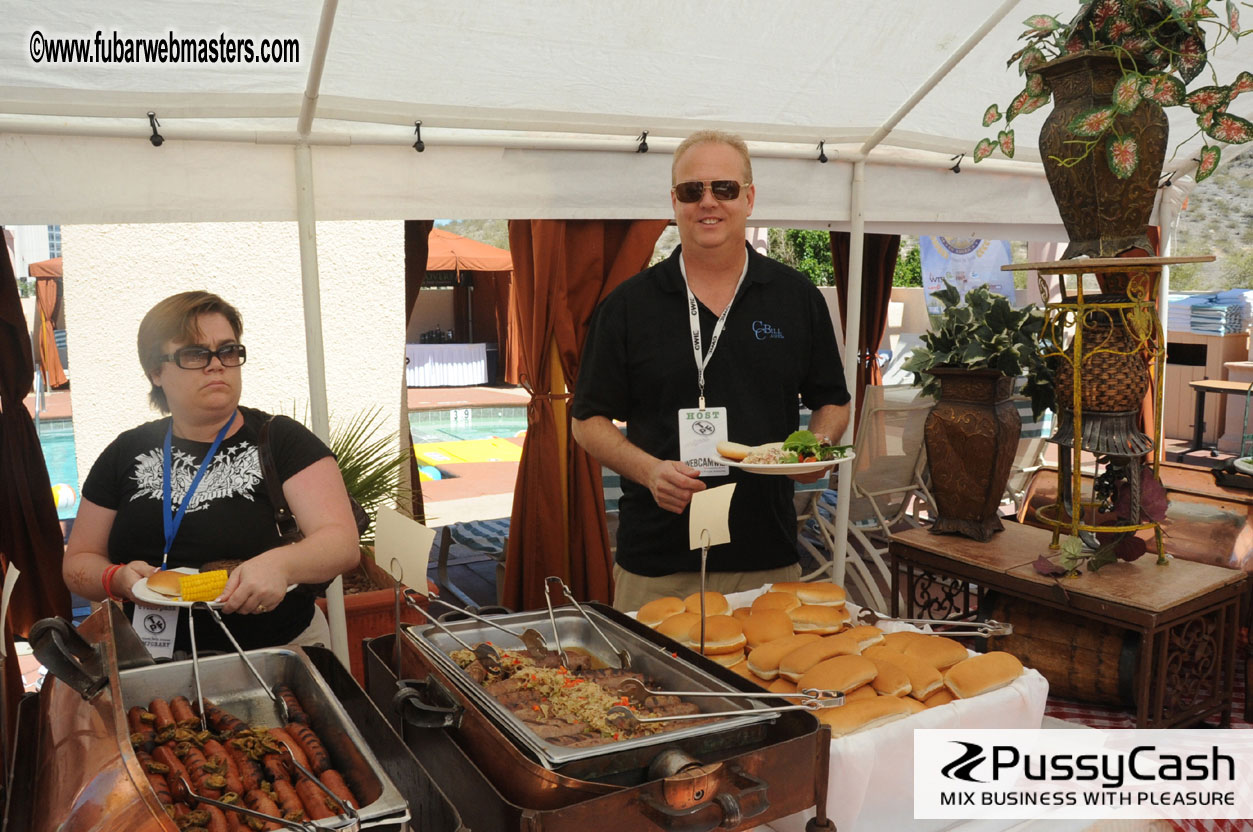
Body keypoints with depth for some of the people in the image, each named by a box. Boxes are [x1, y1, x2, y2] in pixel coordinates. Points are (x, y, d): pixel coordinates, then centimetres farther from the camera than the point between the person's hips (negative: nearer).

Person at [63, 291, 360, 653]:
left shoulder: (281, 439, -2)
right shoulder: (127, 454, 10)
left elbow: (343, 541, -13)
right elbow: (78, 561, 16)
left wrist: (280, 564, -34)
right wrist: (118, 579, -8)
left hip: (279, 651, -2)